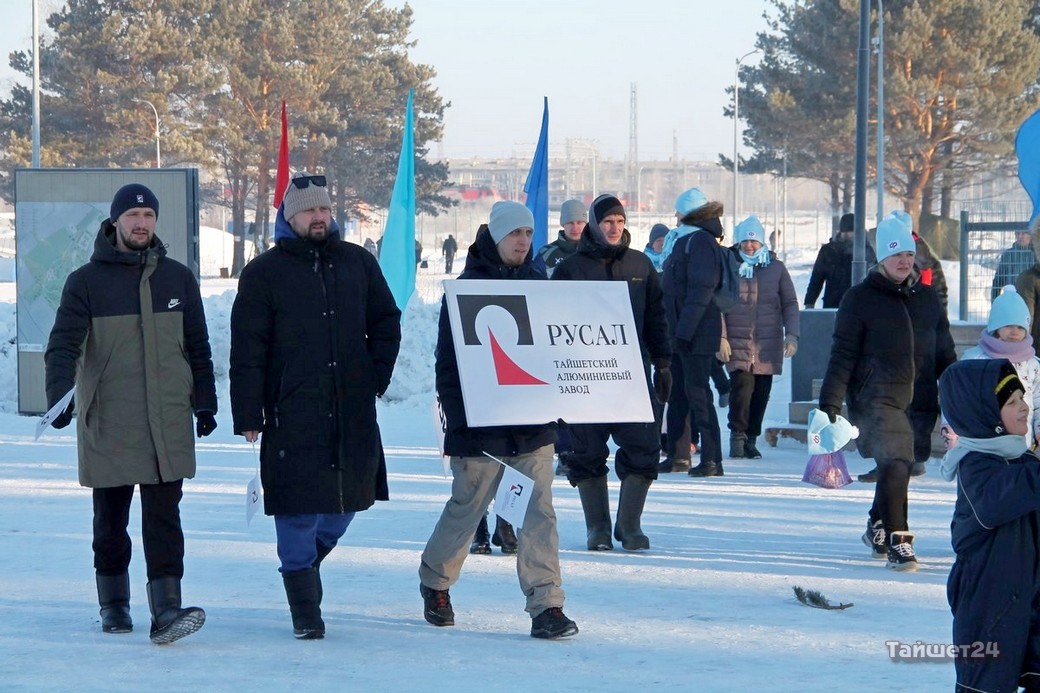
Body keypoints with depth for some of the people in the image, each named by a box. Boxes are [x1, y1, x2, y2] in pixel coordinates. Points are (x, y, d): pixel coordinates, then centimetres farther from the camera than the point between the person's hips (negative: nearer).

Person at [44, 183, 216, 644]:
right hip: (107, 423, -1)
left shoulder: (178, 279, 10)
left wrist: (205, 402, 15)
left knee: (163, 517, -8)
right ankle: (114, 604, 24)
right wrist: (59, 394, -25)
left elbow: (197, 347, 18)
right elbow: (63, 345, -8)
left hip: (168, 422, 1)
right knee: (110, 520, 9)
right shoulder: (86, 282, 1)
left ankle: (166, 610, -15)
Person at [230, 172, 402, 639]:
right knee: (299, 511, -6)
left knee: (346, 502, 10)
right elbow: (247, 350, -2)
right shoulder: (264, 273, 0)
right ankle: (306, 614, 2)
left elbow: (387, 322, 21)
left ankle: (305, 563, 37)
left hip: (352, 413, 4)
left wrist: (377, 375, 8)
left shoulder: (358, 264, 11)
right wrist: (248, 415, -8)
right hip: (291, 414, -4)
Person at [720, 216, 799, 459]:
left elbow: (790, 303, 10)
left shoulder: (776, 268, 8)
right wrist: (721, 336, -7)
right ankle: (737, 435, -6)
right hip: (738, 341, -2)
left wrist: (792, 335, -2)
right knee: (742, 384, -18)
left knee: (761, 391, 3)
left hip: (768, 343, 2)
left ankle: (751, 439, 15)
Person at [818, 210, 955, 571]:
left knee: (897, 467, 12)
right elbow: (842, 356, -5)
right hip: (875, 401, -5)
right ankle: (897, 541, -13)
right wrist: (830, 403, -11)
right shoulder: (860, 299, -2)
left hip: (919, 402, 5)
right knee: (895, 464, -20)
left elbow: (944, 353, 19)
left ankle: (878, 526, 37)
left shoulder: (927, 298, 13)